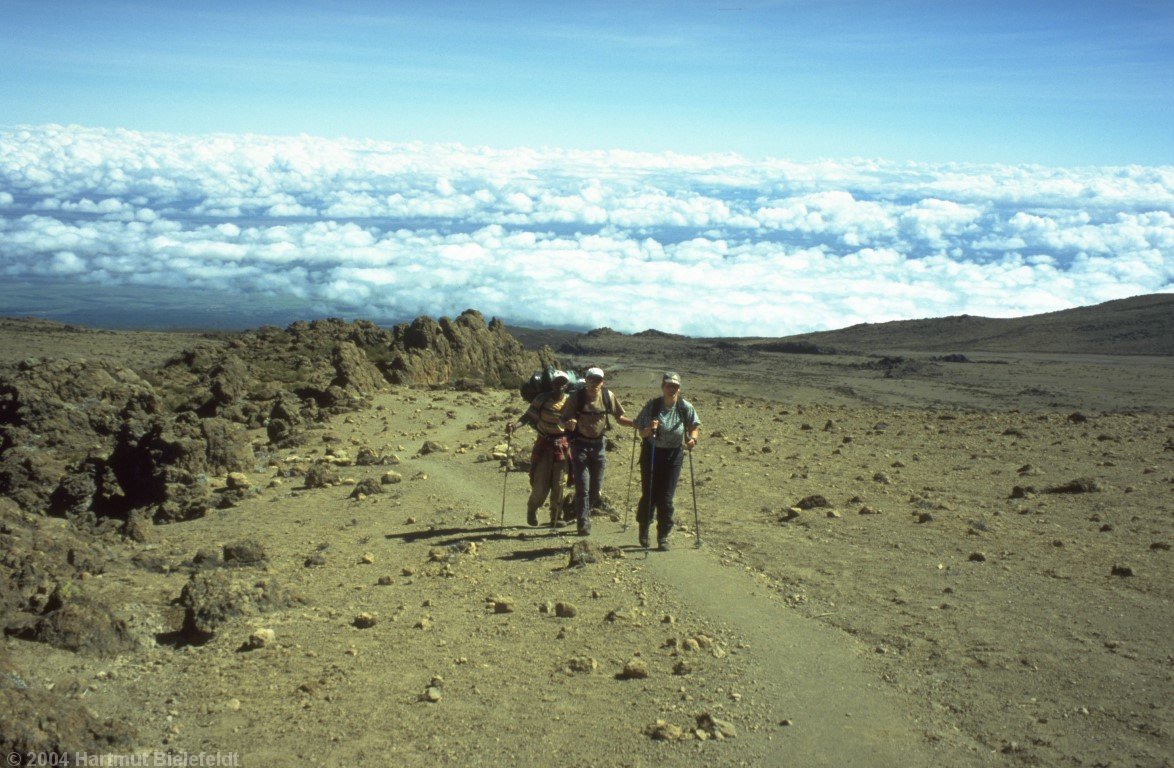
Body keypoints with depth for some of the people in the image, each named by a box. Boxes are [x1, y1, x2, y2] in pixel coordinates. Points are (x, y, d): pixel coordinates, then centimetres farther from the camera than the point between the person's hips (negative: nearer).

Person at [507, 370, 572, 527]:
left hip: (562, 446, 2)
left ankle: (556, 517, 20)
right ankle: (532, 509, 24)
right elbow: (529, 416, -13)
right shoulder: (542, 399, -8)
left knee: (558, 484, 6)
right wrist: (515, 425, -31)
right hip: (544, 444, -1)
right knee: (541, 483, -3)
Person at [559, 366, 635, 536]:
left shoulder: (608, 396, -5)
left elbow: (619, 417, 6)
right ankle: (583, 523, 0)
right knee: (582, 487, -7)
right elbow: (564, 421, -7)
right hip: (580, 444, -3)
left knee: (596, 486, 11)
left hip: (598, 444, 3)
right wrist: (569, 424, -30)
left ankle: (583, 513, 35)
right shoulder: (576, 397, -12)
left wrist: (633, 423, -12)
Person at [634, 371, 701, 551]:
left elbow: (695, 426, 4)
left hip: (674, 454, 0)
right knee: (648, 494, 2)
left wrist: (692, 438, -17)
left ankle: (663, 537, 12)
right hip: (652, 452, 0)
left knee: (666, 497, -1)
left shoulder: (685, 407, -8)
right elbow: (641, 432, -5)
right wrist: (649, 429, -27)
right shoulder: (652, 405, -9)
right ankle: (644, 527, 29)